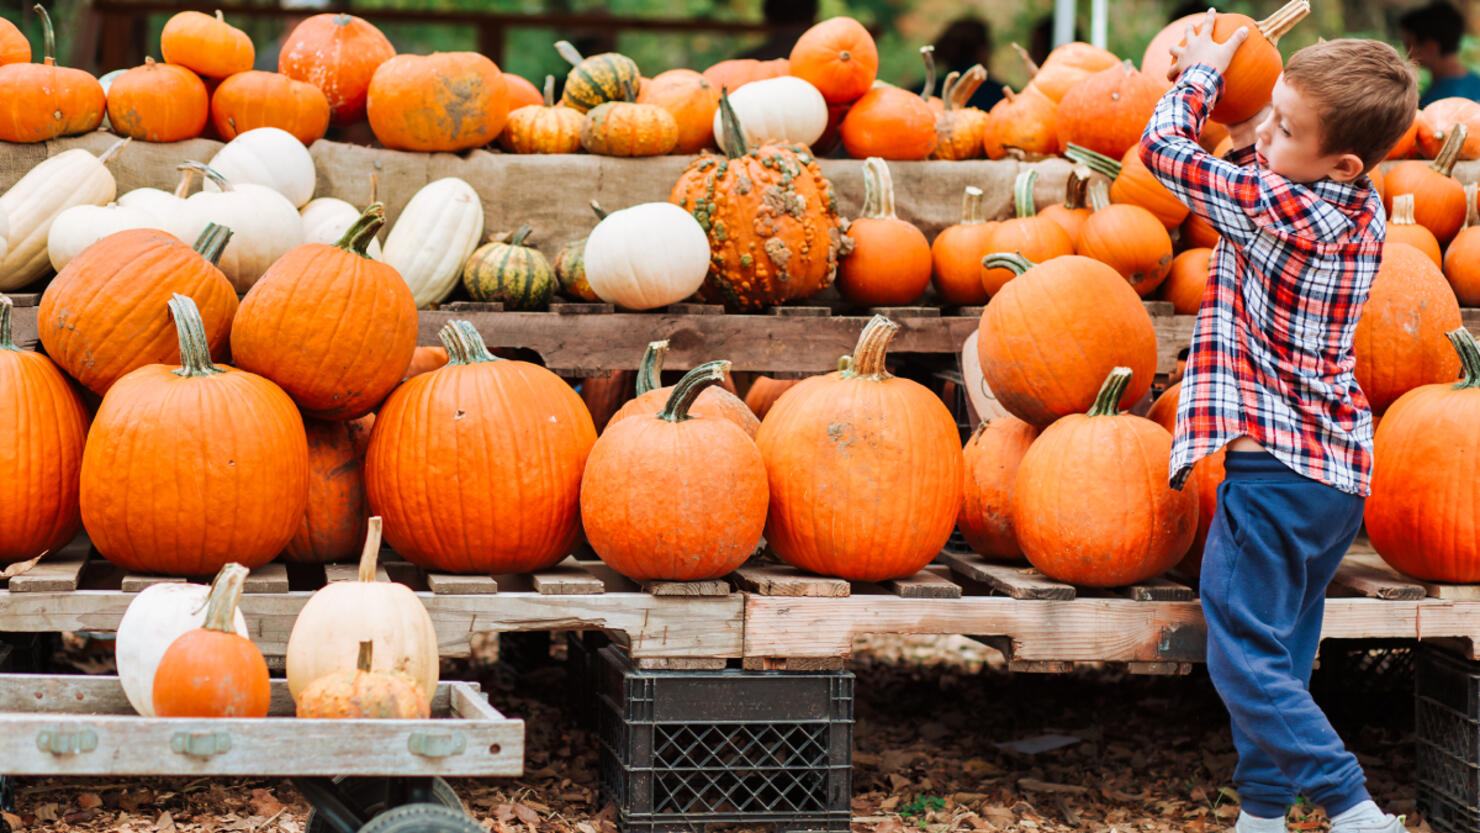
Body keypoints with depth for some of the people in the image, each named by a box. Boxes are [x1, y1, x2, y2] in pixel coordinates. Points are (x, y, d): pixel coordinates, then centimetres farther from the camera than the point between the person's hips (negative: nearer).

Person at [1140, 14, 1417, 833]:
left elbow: (1163, 147, -10)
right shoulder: (1364, 211, 6)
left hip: (1274, 465, -9)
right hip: (1339, 471, 9)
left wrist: (1199, 74, 4)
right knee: (1281, 655, 15)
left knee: (1245, 656, -6)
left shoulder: (1275, 206, -19)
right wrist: (1252, 144, 9)